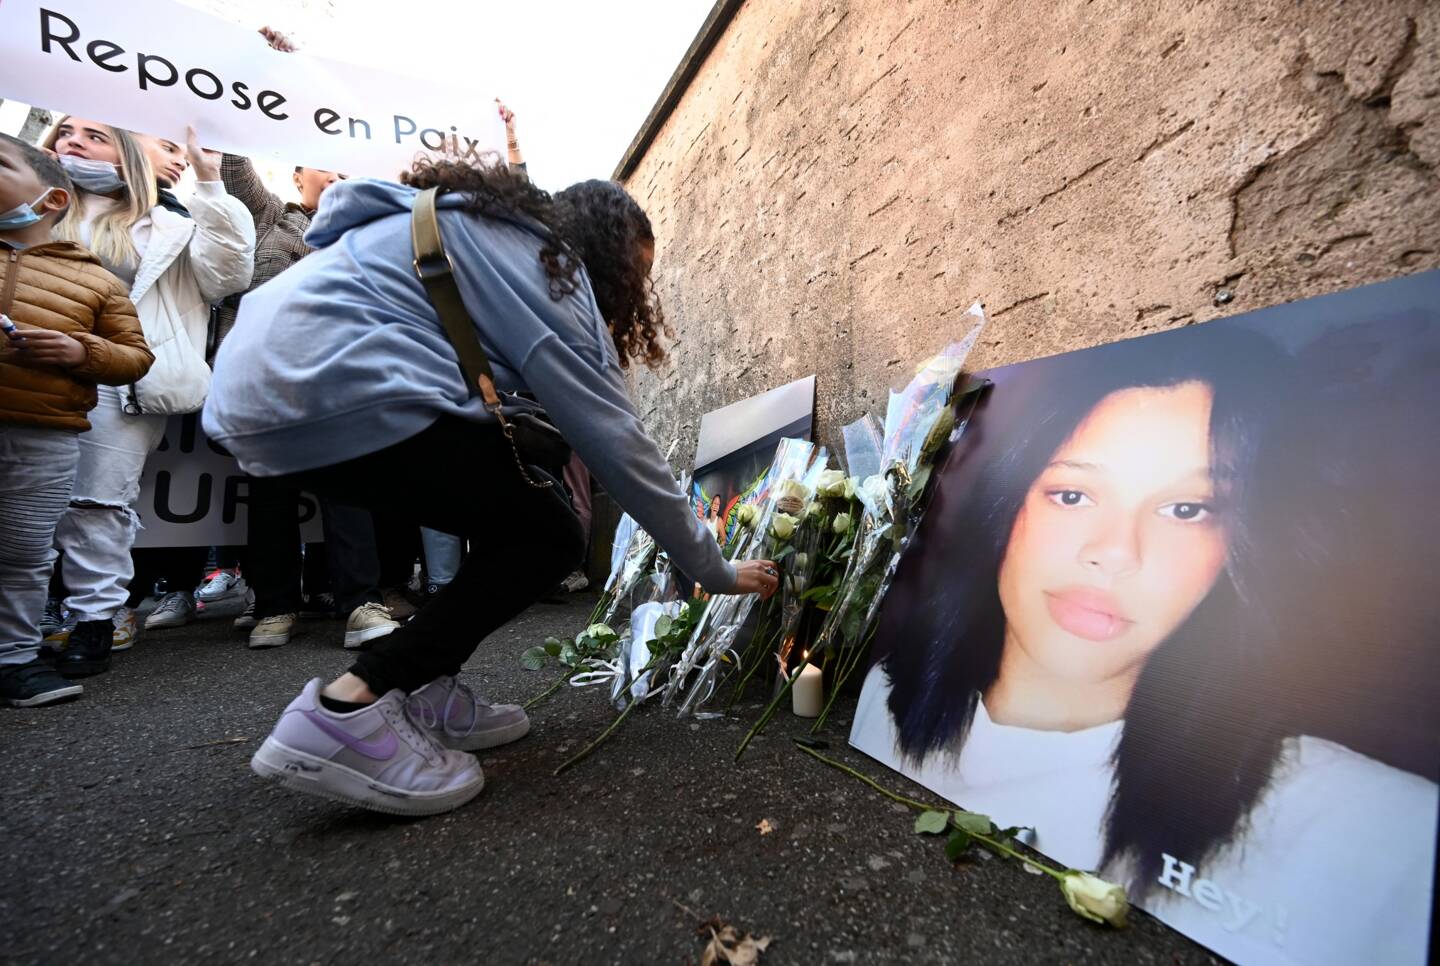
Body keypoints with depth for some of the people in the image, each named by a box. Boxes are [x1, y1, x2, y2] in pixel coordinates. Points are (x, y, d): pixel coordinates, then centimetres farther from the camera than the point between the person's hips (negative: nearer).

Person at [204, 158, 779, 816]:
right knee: (548, 538, -3)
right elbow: (617, 443, -10)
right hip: (333, 391, -10)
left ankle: (426, 694, 13)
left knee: (518, 505, 13)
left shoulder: (481, 229, 24)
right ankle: (346, 711, -9)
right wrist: (716, 571, -2)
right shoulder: (546, 264, -5)